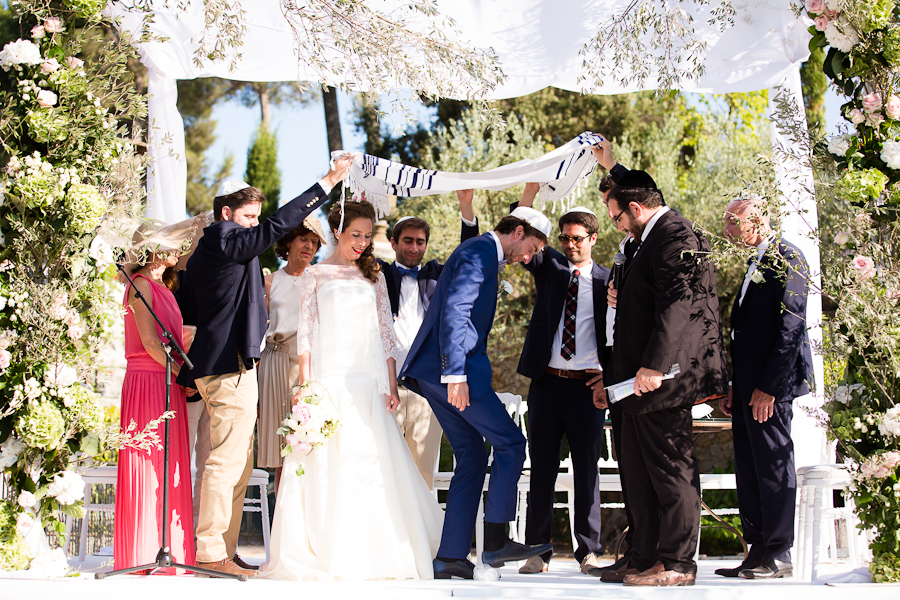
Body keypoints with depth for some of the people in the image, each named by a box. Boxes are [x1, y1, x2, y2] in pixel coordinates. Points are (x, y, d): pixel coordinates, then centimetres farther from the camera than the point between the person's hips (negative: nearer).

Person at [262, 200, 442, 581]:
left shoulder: (374, 277, 15)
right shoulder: (315, 275, 8)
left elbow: (385, 333, 12)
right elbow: (306, 332, 3)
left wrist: (392, 386, 4)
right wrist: (306, 386, -7)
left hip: (369, 384, 2)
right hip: (329, 381, -2)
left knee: (373, 463, -2)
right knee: (327, 467, -4)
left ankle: (373, 553, 6)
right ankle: (328, 554, 3)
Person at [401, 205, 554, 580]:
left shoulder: (483, 253, 22)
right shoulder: (479, 252, -10)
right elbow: (454, 312, -22)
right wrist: (456, 375, -27)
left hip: (435, 373, 10)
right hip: (453, 368, -10)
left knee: (472, 457, 11)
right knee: (510, 443, -4)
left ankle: (451, 557, 10)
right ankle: (496, 542, -3)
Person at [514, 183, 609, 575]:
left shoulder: (607, 280, 5)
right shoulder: (548, 266, 9)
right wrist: (532, 189, -16)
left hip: (588, 386, -1)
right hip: (546, 382, 2)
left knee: (587, 469, 3)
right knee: (542, 469, 5)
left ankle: (589, 551, 11)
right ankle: (538, 551, 10)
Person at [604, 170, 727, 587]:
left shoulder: (674, 234, -12)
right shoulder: (653, 238, 20)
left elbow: (677, 303, -22)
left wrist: (654, 366, -26)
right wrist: (622, 299, 12)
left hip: (660, 379, -11)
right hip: (640, 379, 11)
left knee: (671, 470, -3)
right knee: (637, 472, 13)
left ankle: (678, 564, 4)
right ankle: (644, 560, 20)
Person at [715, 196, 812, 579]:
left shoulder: (787, 258, -9)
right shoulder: (757, 263, 20)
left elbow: (791, 326, -16)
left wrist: (768, 386, -20)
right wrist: (735, 388, 16)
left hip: (770, 383, -10)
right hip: (749, 384, 10)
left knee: (773, 464, -5)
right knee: (748, 468, 9)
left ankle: (779, 555, 1)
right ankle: (758, 552, 14)